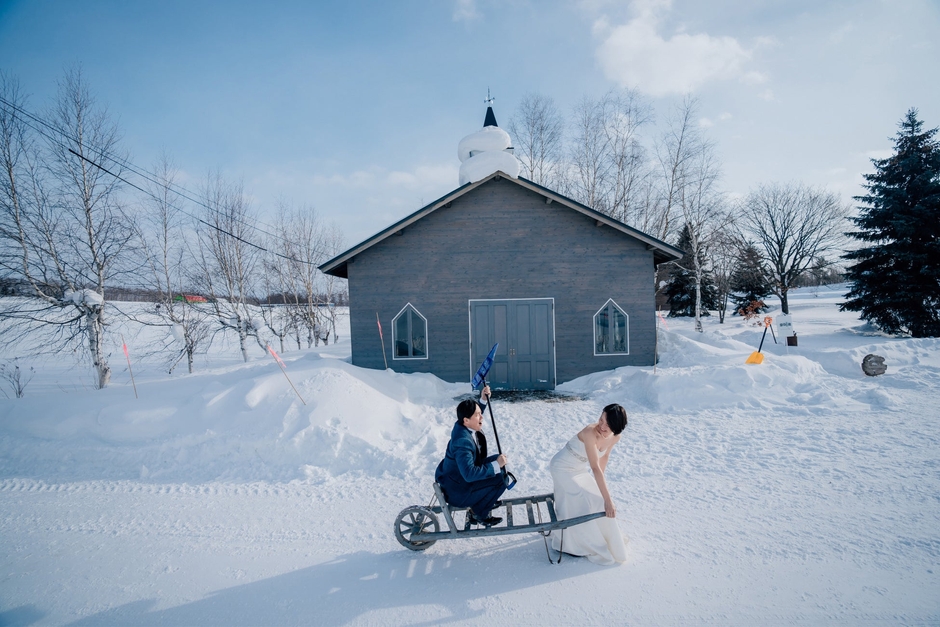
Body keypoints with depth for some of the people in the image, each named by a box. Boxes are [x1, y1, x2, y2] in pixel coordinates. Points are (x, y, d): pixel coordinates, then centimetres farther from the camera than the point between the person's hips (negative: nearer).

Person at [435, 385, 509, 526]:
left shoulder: (464, 426, -6)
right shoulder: (462, 442, -33)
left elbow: (473, 411, 19)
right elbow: (469, 474, -38)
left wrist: (483, 399, 5)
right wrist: (495, 466, -33)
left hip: (462, 476, 10)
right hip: (456, 491, -10)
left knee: (497, 459, 10)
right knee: (500, 479, -17)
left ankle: (485, 500, 19)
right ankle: (478, 514, 4)